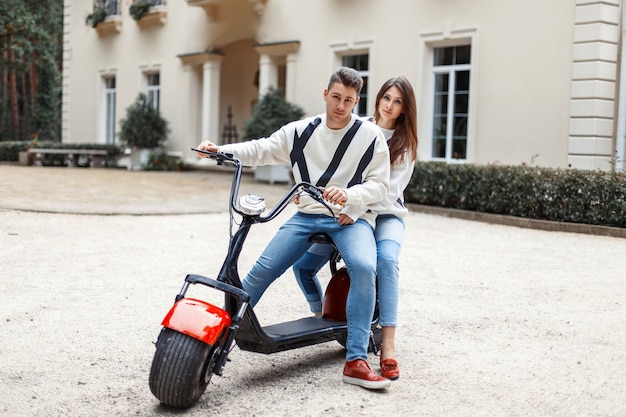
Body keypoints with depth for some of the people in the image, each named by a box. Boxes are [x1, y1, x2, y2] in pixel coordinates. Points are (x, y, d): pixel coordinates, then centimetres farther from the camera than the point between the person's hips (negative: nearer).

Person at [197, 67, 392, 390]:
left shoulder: (371, 136, -3)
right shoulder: (302, 131, 6)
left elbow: (379, 184, -5)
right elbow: (260, 150, 8)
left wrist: (348, 195, -25)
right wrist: (220, 150, -8)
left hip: (352, 217, -3)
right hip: (308, 216, 3)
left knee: (364, 267, -32)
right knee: (263, 269, -11)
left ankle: (356, 362, -28)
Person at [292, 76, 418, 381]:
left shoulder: (405, 144, -1)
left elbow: (390, 190, -12)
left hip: (386, 214, -3)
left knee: (386, 260, -34)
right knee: (302, 265, -9)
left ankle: (388, 347, -33)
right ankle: (322, 318, 21)